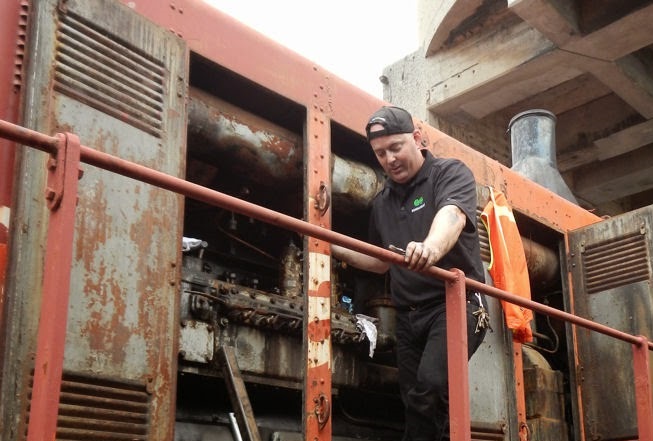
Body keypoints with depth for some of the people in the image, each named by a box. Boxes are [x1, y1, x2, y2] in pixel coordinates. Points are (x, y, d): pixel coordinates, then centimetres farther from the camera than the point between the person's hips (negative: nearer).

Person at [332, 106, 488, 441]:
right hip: (408, 316, 7)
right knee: (415, 404, 5)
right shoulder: (382, 202, 15)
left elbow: (451, 216, -26)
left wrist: (431, 248, -49)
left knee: (429, 390, -26)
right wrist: (335, 249, 12)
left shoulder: (451, 173, -3)